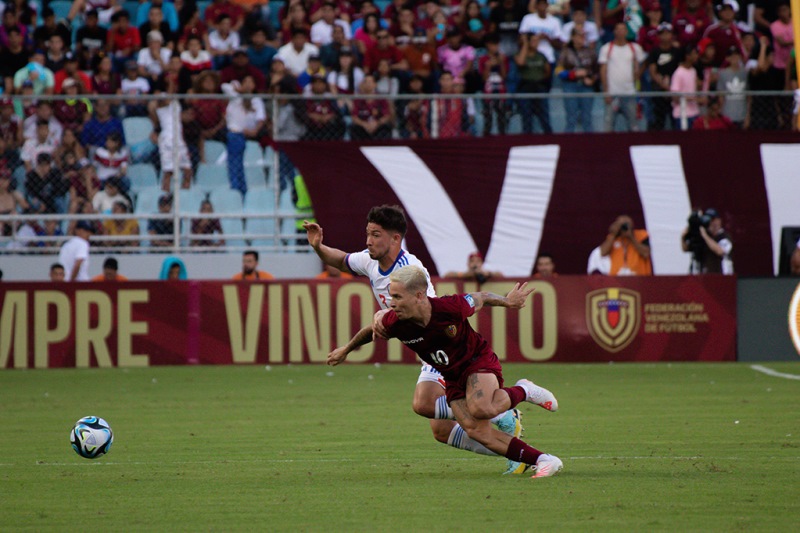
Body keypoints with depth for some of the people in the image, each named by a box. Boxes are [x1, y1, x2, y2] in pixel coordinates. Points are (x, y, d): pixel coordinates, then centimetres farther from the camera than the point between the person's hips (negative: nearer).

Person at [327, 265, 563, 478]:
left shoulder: (450, 308, -32)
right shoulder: (394, 323, -19)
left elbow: (480, 298, -11)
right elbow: (372, 331, 5)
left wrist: (508, 301, -2)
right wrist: (346, 349, 19)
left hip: (479, 361, -4)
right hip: (452, 376, 4)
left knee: (481, 409, -32)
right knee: (475, 430, -15)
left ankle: (523, 391, 0)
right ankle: (543, 460, -10)